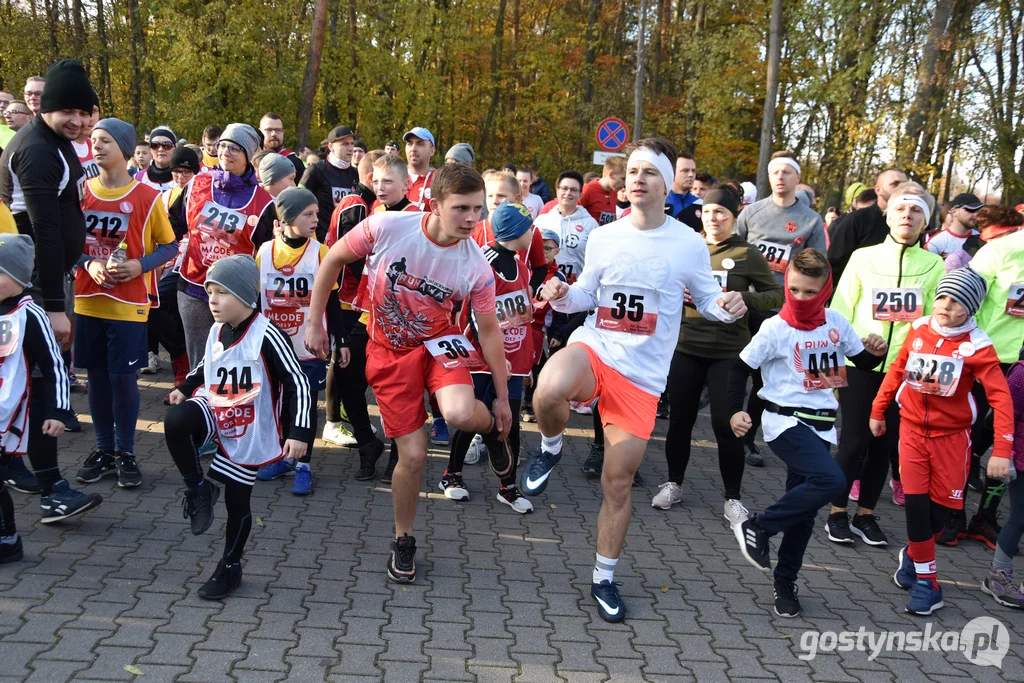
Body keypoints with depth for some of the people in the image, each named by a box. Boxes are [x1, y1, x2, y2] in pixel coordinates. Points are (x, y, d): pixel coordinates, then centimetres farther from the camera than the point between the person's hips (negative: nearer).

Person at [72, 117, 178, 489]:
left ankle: (126, 453, 16)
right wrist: (88, 264, -11)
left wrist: (139, 266, -16)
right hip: (88, 301, 3)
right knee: (97, 376, 10)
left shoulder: (147, 196, -6)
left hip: (129, 304, -3)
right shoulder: (81, 191, 3)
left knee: (123, 377, 1)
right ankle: (104, 449, 23)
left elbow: (169, 247, 1)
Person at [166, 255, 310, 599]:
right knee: (175, 420, -27)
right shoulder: (216, 332, 2)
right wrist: (185, 388, 7)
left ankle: (230, 567, 28)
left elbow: (297, 383, -17)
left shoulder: (266, 336, -19)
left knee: (237, 502, 5)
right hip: (215, 414, 5)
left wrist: (298, 432, -22)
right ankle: (198, 489, -6)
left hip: (249, 433, -5)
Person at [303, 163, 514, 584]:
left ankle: (492, 430, 7)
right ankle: (403, 541, 26)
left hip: (438, 341, 0)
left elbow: (489, 330, -7)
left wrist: (502, 397, -2)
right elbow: (333, 260, -7)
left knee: (460, 414, -33)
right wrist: (314, 323, -4)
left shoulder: (476, 268, -20)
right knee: (413, 454, -2)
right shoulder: (387, 227, -24)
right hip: (389, 350, 0)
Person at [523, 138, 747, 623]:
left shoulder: (689, 244, -2)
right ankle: (551, 449, -2)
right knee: (548, 391, -37)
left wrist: (726, 305, -14)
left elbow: (706, 297, 9)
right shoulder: (603, 237, 3)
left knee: (618, 483, 6)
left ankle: (604, 578, 26)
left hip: (642, 375, 0)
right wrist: (563, 296, -8)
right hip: (593, 349, 0)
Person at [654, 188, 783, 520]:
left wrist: (744, 298, -21)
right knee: (680, 419, 9)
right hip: (686, 348, 3)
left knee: (726, 424, -4)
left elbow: (777, 295, -5)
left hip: (728, 352, -3)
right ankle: (673, 484, 27)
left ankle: (733, 498, 10)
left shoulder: (747, 254, -2)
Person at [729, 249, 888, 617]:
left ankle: (785, 582, 25)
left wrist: (875, 352, -7)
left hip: (820, 425, 6)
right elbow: (741, 368, -6)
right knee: (830, 481, -27)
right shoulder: (775, 328, -11)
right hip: (786, 422, -6)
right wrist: (735, 410, -17)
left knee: (804, 509, 10)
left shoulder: (835, 321, 3)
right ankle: (757, 528, -11)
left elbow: (862, 361, 15)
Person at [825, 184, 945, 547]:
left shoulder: (934, 265, 5)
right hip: (860, 364, -1)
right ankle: (837, 514, 13)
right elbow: (840, 311, 3)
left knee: (884, 443, 8)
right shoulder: (863, 257, 2)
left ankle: (866, 515, 21)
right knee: (854, 440, -2)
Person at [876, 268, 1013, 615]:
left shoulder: (976, 345, -15)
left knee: (939, 509, 5)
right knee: (916, 504, -3)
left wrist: (1002, 450, -22)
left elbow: (1001, 397, -17)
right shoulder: (918, 330, -4)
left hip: (951, 436, -2)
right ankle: (926, 583, 12)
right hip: (913, 430, 2)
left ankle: (912, 555, 35)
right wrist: (877, 410, 17)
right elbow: (897, 371, 10)